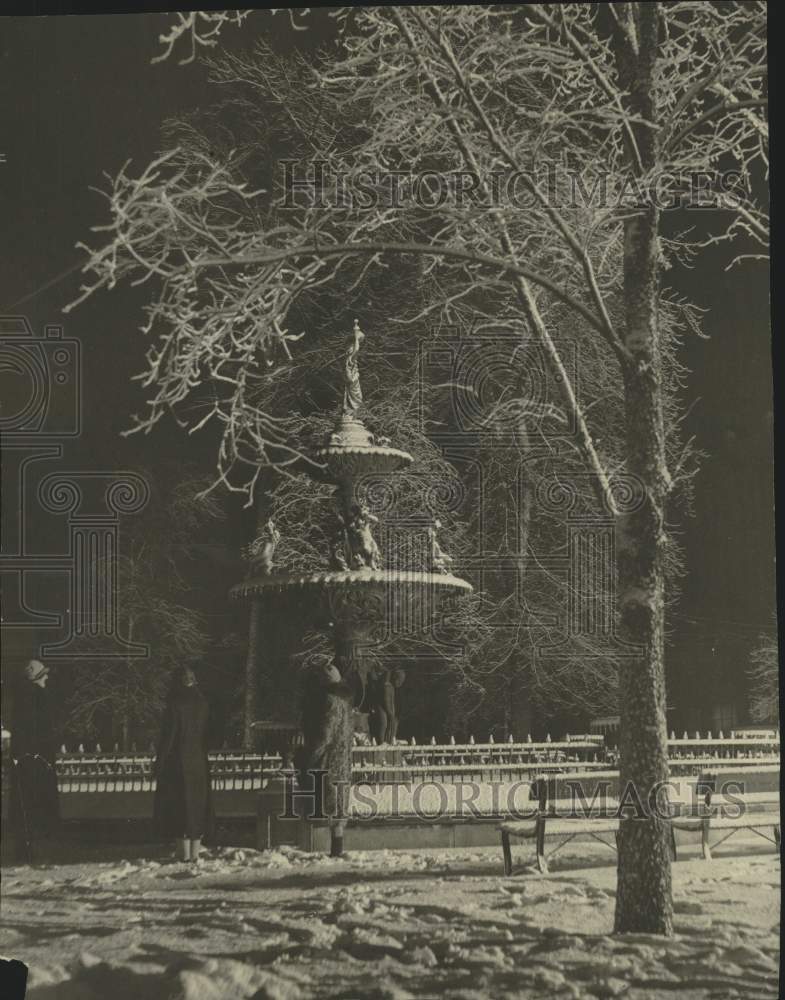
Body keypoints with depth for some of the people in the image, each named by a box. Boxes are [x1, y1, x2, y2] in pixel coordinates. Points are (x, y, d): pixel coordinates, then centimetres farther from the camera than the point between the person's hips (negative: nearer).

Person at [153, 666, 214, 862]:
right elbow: (210, 735, 7)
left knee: (178, 804, 2)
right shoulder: (203, 704, 3)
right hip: (199, 762, 5)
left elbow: (168, 736, -14)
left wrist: (159, 763, -8)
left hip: (178, 762, -5)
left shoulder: (175, 705, -13)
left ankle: (184, 852, 0)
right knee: (198, 803, 11)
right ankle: (195, 852, 14)